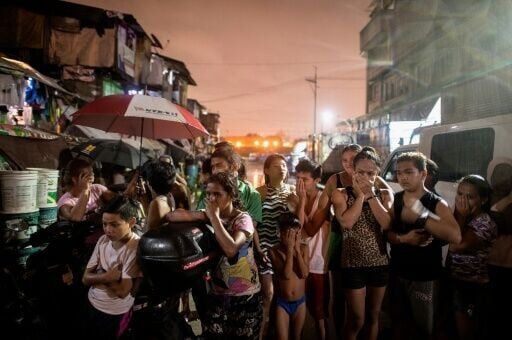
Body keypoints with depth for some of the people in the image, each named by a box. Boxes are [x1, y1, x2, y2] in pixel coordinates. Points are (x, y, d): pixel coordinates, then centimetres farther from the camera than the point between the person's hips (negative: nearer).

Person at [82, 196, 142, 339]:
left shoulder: (137, 247, -26)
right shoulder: (103, 240, -6)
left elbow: (123, 291, -27)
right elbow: (86, 278, -5)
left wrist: (98, 276, -15)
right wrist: (108, 276, -23)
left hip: (115, 314, -6)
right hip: (91, 304, 6)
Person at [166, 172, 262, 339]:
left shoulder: (243, 219, -13)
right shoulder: (208, 216, -1)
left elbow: (231, 249, -31)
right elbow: (171, 216, -12)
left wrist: (214, 217, -24)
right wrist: (202, 216, -24)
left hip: (245, 295, -3)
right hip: (217, 293, 3)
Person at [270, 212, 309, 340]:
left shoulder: (304, 248, -6)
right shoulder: (274, 250, -15)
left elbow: (304, 273, -16)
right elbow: (286, 274, -24)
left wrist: (297, 249, -21)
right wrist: (289, 248, -25)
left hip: (300, 302, 3)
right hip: (282, 302, -3)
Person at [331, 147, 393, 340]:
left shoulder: (385, 195, 2)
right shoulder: (341, 194, -5)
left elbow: (387, 224, -15)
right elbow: (346, 223, -22)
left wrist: (371, 195, -15)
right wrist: (360, 195, -15)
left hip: (380, 263, 3)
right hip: (353, 264, -3)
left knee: (373, 316, 17)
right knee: (357, 319, 5)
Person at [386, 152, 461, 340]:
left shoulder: (437, 204, -13)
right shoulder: (394, 200, 0)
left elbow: (456, 237, -29)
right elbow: (386, 232, -2)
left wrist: (420, 216, -37)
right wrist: (403, 239, -22)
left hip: (425, 277, -4)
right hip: (397, 273, 4)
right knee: (398, 322, 20)